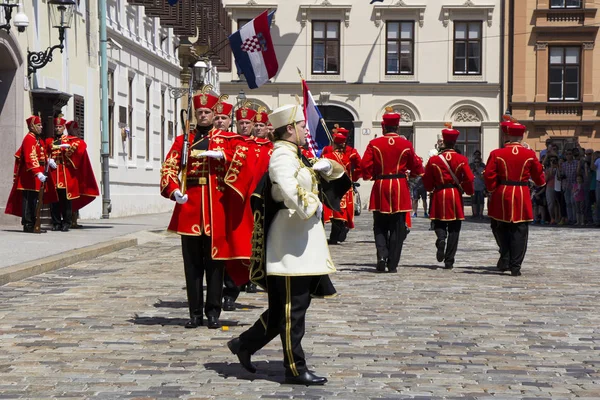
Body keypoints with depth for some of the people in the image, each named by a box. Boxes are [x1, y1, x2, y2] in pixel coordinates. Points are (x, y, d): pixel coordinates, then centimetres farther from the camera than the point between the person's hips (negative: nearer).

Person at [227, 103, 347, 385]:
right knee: (292, 310, -3)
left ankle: (244, 344, 26)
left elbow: (337, 171, 24)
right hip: (292, 244, -10)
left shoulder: (299, 156, 18)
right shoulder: (283, 156, -13)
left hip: (304, 241, 10)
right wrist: (312, 204, -18)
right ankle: (295, 369, 4)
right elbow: (288, 187, -33)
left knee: (283, 308, 16)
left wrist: (325, 166, 2)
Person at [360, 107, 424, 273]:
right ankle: (392, 264, 5)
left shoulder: (374, 144, -3)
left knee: (380, 227, 11)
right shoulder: (406, 145, -1)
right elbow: (417, 168, 6)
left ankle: (382, 254, -11)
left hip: (380, 187, 0)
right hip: (400, 188, 0)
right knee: (397, 228, 5)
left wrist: (369, 177, 13)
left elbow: (365, 166, -6)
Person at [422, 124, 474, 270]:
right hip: (456, 196, 0)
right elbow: (469, 179, -6)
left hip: (439, 195, 0)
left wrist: (432, 189, 24)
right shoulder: (462, 159, -4)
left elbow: (427, 182, 2)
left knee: (439, 224, 15)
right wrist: (469, 191, 14)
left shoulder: (434, 160, -2)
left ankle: (441, 239, -19)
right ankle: (449, 261, 2)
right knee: (454, 229, 5)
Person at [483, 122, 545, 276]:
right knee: (519, 231, 3)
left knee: (502, 228, 18)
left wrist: (493, 191, 9)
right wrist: (541, 183, 32)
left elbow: (489, 175, -7)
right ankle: (515, 266, 0)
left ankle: (505, 260, 14)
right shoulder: (530, 154, -1)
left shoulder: (496, 154, -4)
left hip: (502, 195, 1)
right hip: (522, 196, 0)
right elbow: (538, 175, 10)